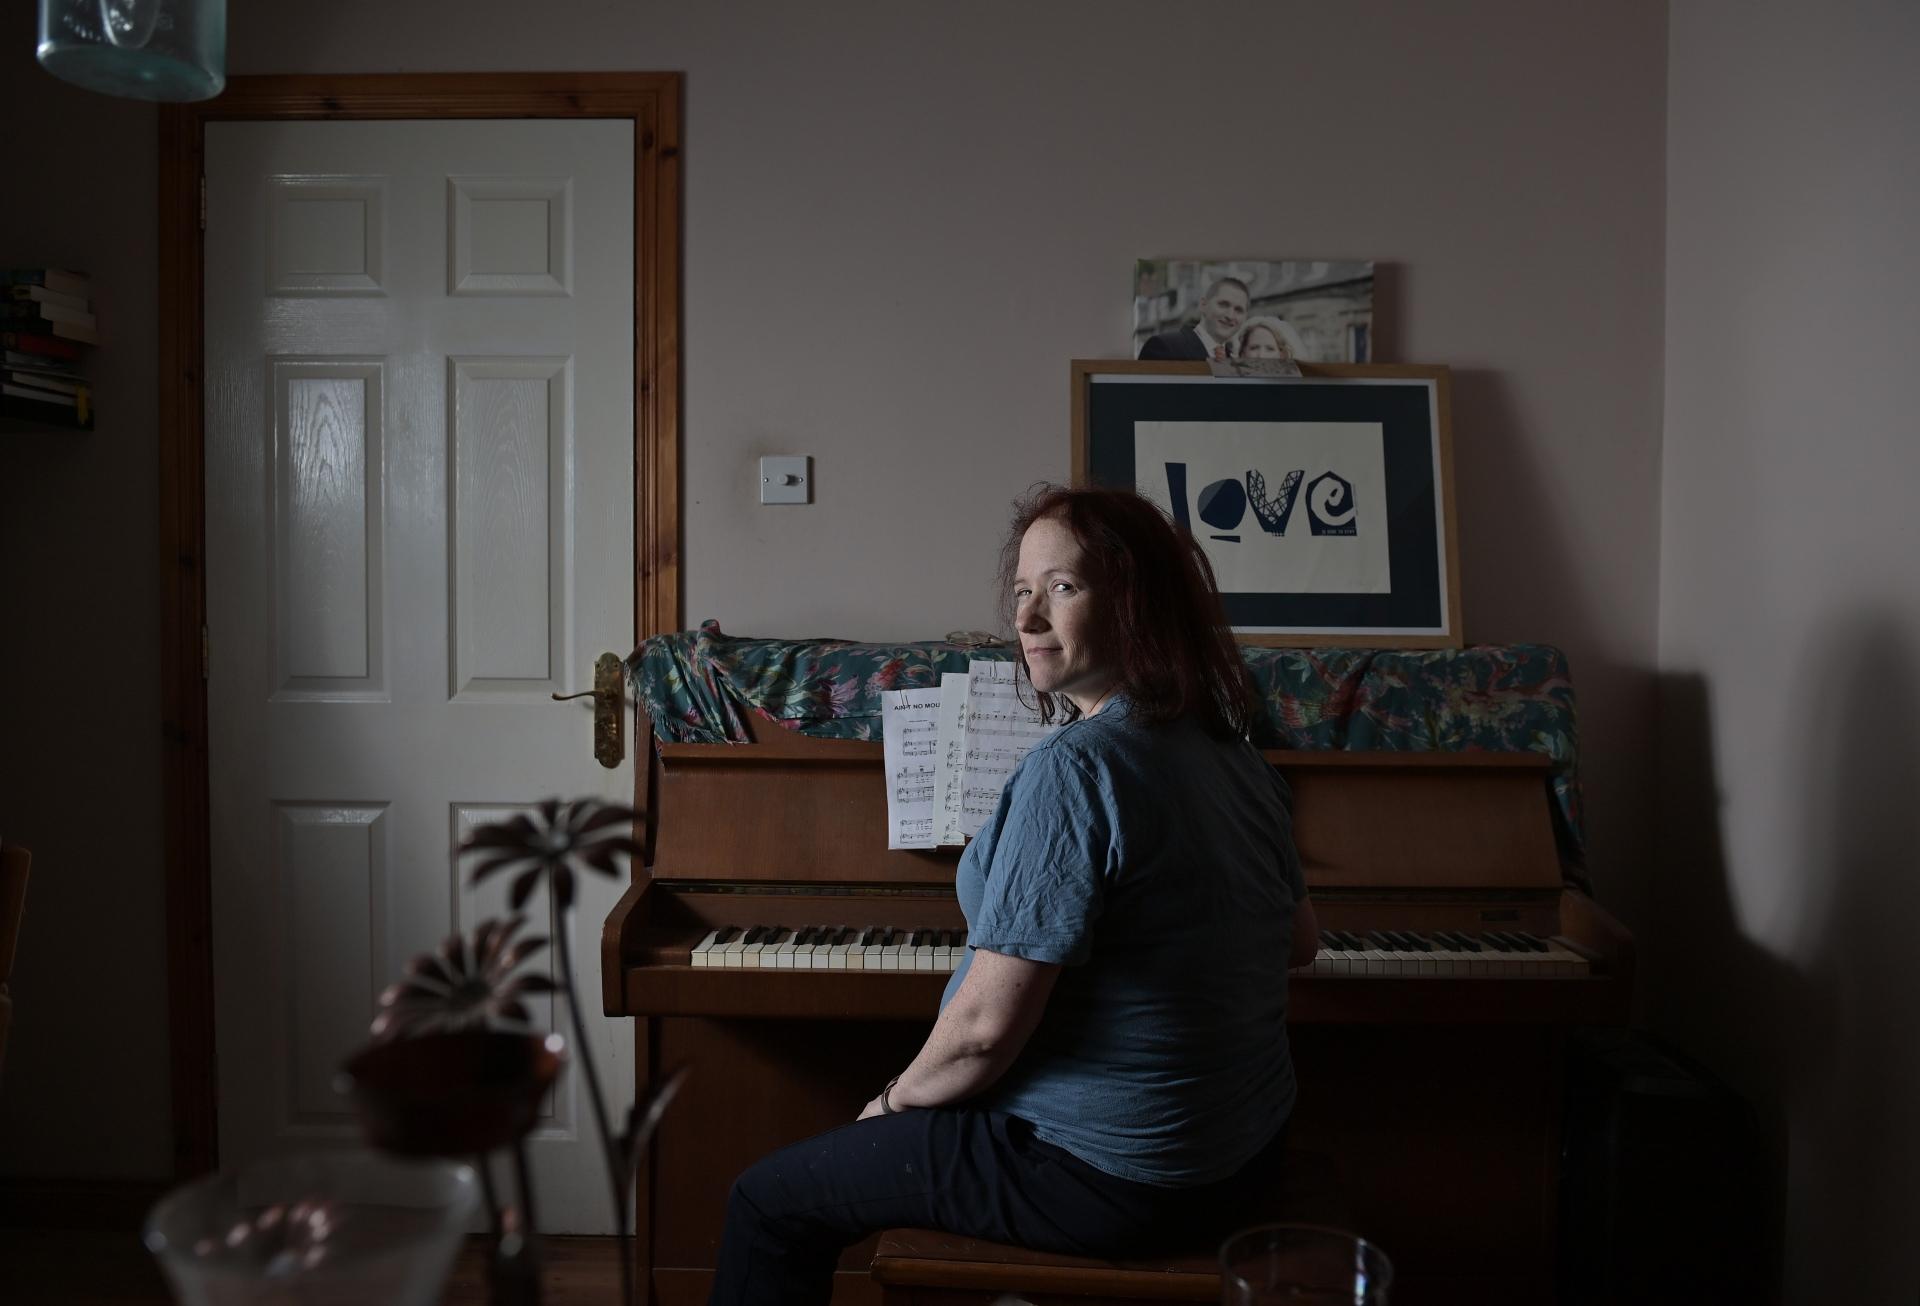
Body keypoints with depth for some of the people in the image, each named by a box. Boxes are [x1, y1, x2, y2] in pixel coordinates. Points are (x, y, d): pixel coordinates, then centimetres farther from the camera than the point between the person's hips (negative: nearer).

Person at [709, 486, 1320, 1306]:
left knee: (766, 1200, 7)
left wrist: (898, 1097, -5)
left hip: (1105, 1177, -9)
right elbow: (1299, 942, 16)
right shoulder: (1233, 754, 1)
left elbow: (987, 1026, -25)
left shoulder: (1075, 765, -25)